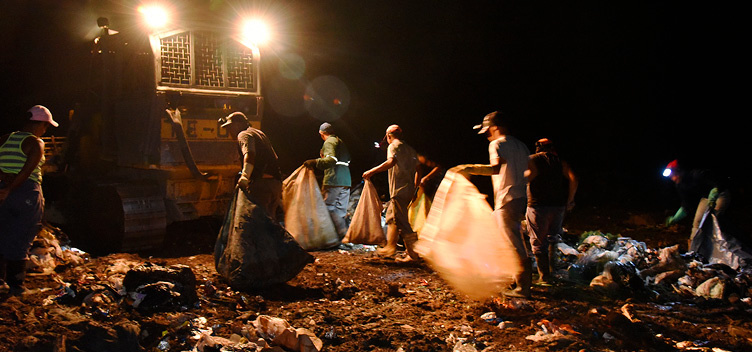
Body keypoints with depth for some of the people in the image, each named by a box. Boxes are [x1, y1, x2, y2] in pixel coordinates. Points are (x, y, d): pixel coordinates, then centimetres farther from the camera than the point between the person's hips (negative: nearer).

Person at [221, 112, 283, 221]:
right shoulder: (259, 133, 28)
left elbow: (250, 154, -22)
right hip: (276, 183, 9)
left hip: (261, 182, -9)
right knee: (270, 219, 13)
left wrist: (245, 175, -38)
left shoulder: (244, 134, 0)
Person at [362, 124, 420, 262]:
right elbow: (418, 169, 16)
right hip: (409, 188, 9)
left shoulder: (393, 146, -3)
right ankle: (390, 246, 20)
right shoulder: (410, 149, 19)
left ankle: (414, 253, -8)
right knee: (391, 215, 18)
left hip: (399, 189, -9)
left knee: (402, 221, -7)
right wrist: (415, 188, 21)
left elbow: (391, 162, -21)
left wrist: (371, 171, -19)